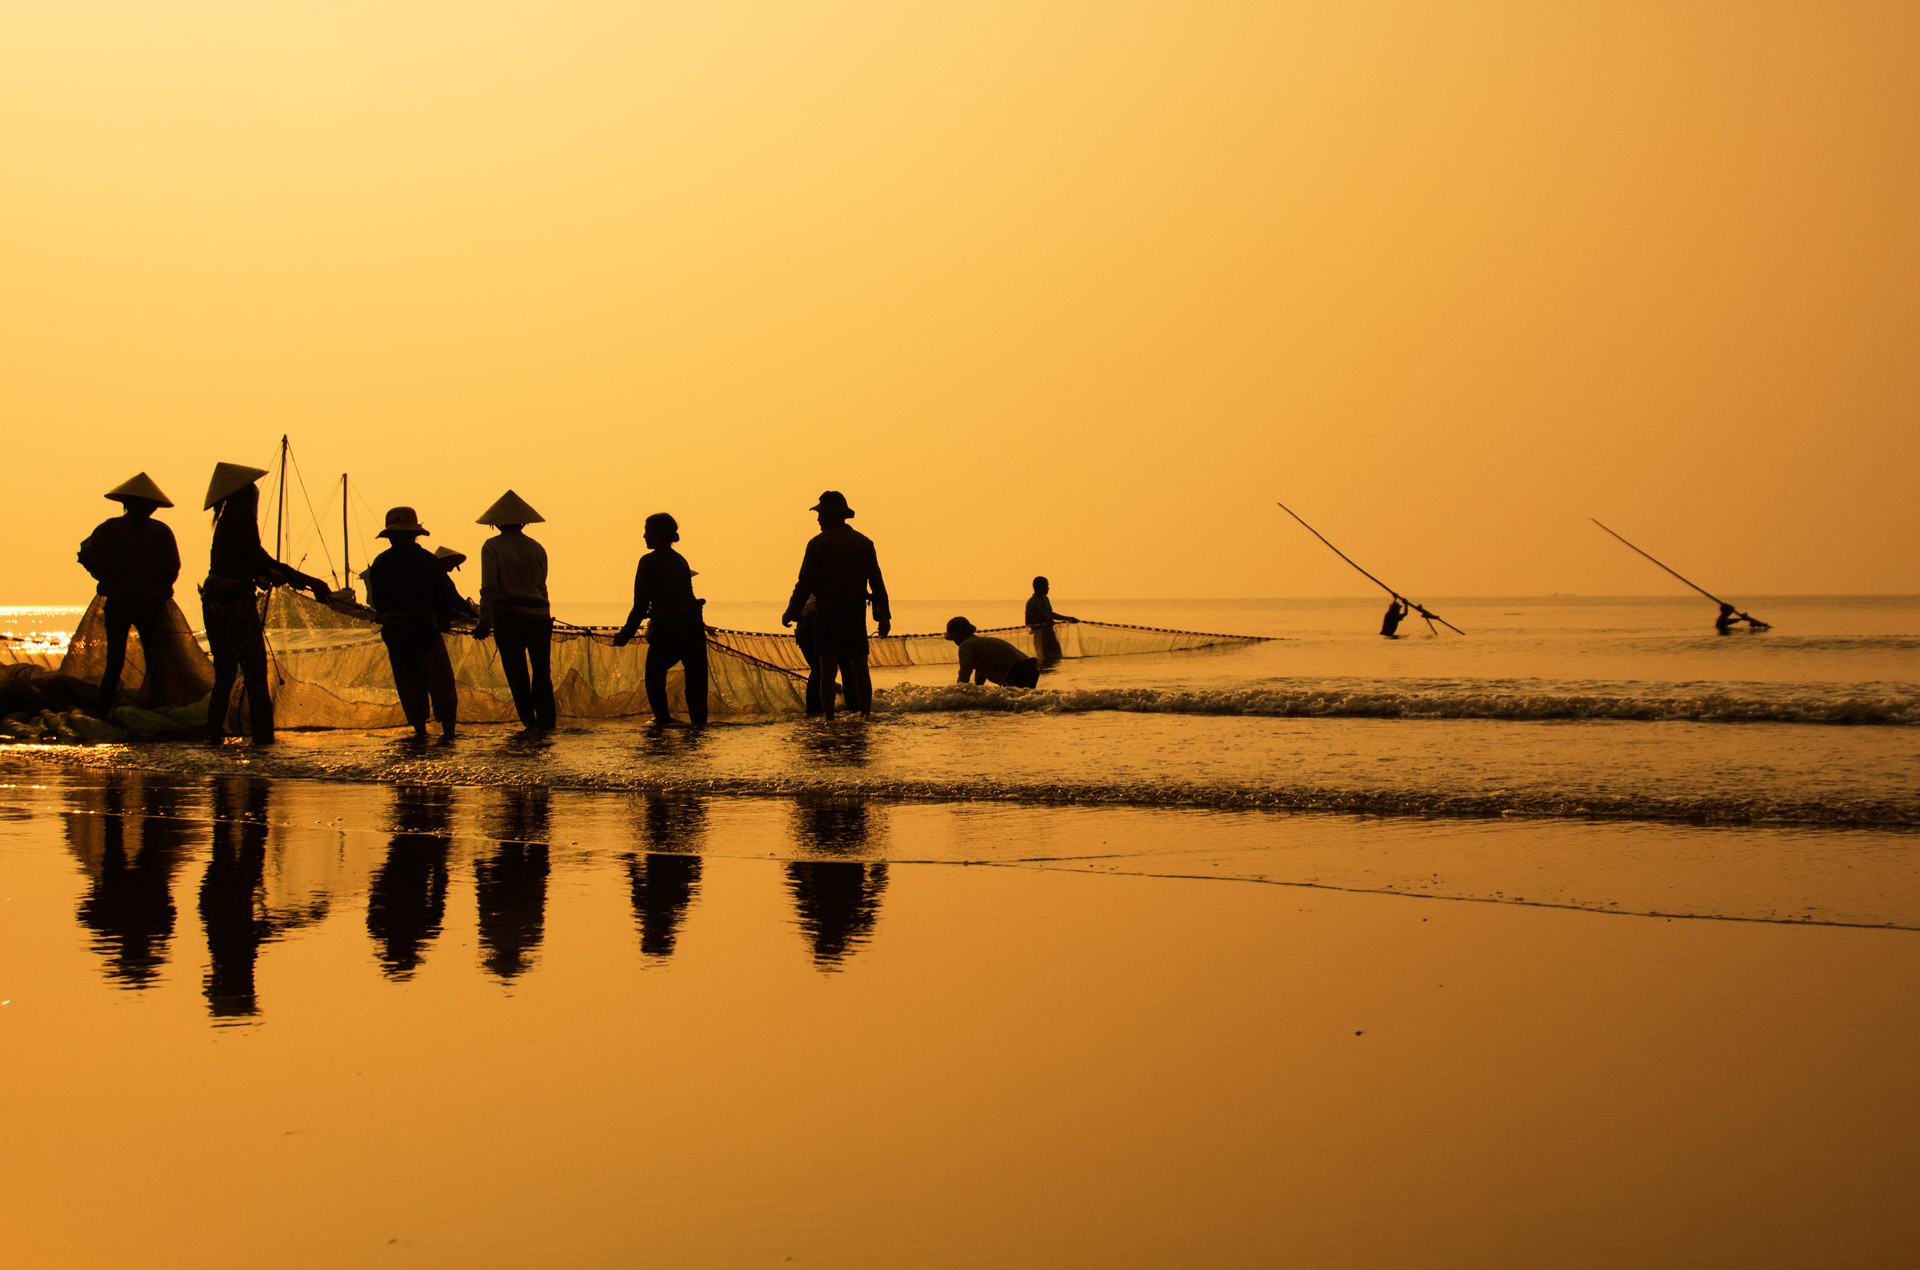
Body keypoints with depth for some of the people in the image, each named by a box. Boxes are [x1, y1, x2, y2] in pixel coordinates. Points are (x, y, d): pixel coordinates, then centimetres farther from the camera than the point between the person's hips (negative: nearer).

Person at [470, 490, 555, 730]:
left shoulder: (492, 547, -4)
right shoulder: (536, 548, 5)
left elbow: (489, 587, -11)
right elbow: (541, 586, 9)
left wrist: (485, 621, -9)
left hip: (507, 617, -2)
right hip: (538, 615, 2)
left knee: (516, 673, 8)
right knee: (542, 672, 12)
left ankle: (528, 718, 6)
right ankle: (546, 718, 8)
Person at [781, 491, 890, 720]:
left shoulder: (817, 543, -3)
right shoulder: (864, 543, 7)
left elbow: (805, 583, -5)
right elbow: (877, 582, 5)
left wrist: (790, 613, 3)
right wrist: (884, 615, 8)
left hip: (826, 611, -3)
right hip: (856, 612, 3)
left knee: (828, 668, -3)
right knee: (859, 668, 9)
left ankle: (828, 716, -6)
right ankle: (865, 713, 8)